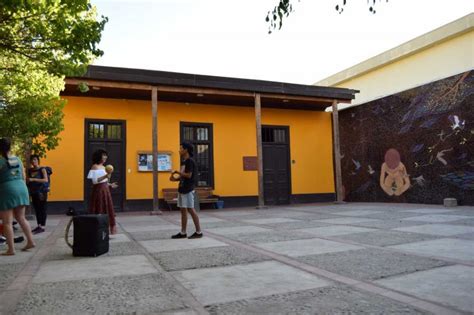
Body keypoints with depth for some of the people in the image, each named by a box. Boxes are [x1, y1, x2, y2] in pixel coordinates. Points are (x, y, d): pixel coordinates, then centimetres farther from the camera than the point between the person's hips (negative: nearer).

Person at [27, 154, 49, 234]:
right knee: (36, 209, 9)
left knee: (42, 209, -4)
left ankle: (43, 226, -2)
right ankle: (39, 225, 17)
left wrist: (33, 179, -25)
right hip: (34, 192, 6)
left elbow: (46, 180, -19)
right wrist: (27, 180, -3)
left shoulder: (42, 169, -6)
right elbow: (28, 180, 20)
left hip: (41, 192, -6)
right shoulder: (30, 170, 9)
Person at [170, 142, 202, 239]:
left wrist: (177, 172, -12)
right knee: (183, 210, 10)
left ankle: (198, 232, 3)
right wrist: (175, 178, 4)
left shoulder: (190, 161, -12)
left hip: (188, 189, -9)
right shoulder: (183, 161, 16)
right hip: (182, 189, 9)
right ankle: (183, 233, 15)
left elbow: (189, 175, -20)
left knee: (190, 209, -5)